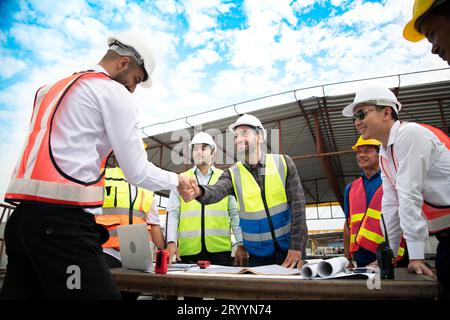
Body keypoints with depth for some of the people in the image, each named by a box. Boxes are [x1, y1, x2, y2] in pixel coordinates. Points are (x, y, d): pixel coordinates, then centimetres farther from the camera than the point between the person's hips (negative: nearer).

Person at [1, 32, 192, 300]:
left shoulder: (51, 89, 24)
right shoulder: (113, 91, -1)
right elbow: (137, 172, -3)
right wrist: (176, 180, 11)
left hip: (24, 215, 9)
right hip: (63, 219, -9)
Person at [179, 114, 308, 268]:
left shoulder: (283, 163, -7)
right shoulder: (233, 174, -6)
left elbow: (297, 202, -9)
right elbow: (216, 191, -26)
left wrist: (296, 246, -13)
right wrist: (199, 192, -49)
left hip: (289, 248, 0)